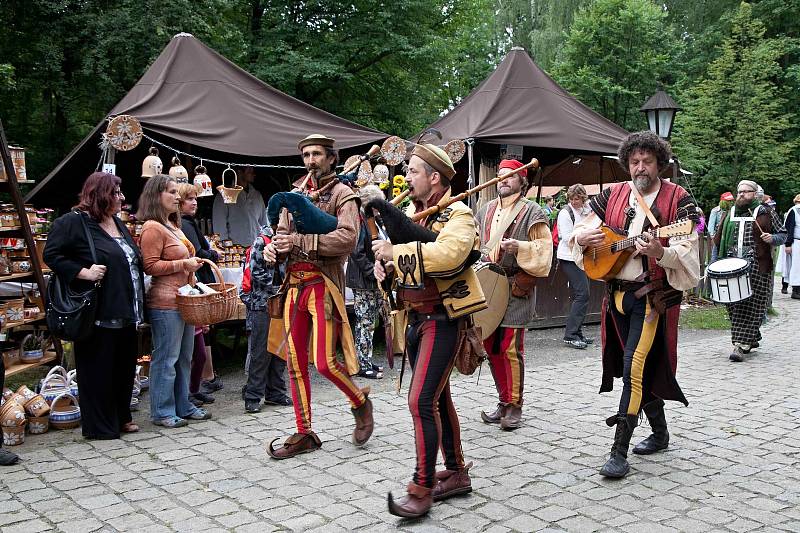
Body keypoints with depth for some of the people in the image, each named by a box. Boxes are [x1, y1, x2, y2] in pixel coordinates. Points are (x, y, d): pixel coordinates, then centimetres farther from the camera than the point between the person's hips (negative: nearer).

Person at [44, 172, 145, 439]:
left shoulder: (118, 224, 17)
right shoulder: (73, 222, -9)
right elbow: (52, 255, -12)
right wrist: (83, 273, -20)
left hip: (125, 314, 8)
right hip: (99, 315, -8)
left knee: (125, 367, 15)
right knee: (98, 371, 2)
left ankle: (121, 417, 29)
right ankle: (99, 426, 13)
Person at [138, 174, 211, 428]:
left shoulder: (174, 226, 19)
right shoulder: (152, 228, -12)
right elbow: (150, 266, -17)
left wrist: (193, 265, 18)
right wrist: (183, 264, -17)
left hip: (183, 300, 10)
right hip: (165, 302, -10)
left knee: (184, 357, 15)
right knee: (166, 359, -3)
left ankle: (183, 406, 24)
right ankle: (162, 412, 6)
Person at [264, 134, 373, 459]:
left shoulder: (342, 194, -2)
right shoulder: (294, 195, 17)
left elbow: (348, 237, -17)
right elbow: (283, 233, 15)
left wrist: (300, 241, -21)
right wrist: (274, 247, -9)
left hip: (323, 283, -6)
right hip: (294, 284, 6)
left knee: (324, 362, -10)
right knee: (295, 362, 7)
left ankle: (361, 403, 20)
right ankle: (304, 435, 18)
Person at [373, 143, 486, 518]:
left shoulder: (457, 215, -12)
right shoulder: (413, 211, 12)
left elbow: (448, 253, -32)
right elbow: (396, 245, 19)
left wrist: (396, 251, -26)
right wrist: (384, 260, -5)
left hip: (441, 321, -9)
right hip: (415, 318, 9)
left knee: (421, 402, -12)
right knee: (437, 398, 15)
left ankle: (421, 489, -3)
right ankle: (456, 473, 28)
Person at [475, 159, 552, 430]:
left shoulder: (532, 211, -1)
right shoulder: (486, 210, 16)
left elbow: (543, 249, -6)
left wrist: (518, 246, -20)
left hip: (516, 289, -6)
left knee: (511, 349, -7)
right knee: (492, 347, 9)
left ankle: (515, 405, 6)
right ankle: (504, 401, 21)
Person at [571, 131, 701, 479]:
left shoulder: (677, 199, -5)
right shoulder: (613, 195, 9)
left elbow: (687, 254, -13)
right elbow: (579, 232, 13)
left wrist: (660, 252, -32)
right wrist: (583, 237, -10)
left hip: (654, 297, -5)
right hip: (618, 293, 5)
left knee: (635, 369, -13)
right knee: (644, 370, 15)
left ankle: (619, 452, -8)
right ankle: (660, 434, 34)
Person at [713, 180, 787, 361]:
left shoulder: (767, 213, 5)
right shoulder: (728, 215, 16)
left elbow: (782, 234, 8)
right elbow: (718, 240, 21)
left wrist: (772, 239, -13)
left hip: (757, 269, -4)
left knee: (751, 307, -7)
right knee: (734, 305, 6)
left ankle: (741, 345, -9)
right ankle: (752, 339, 24)